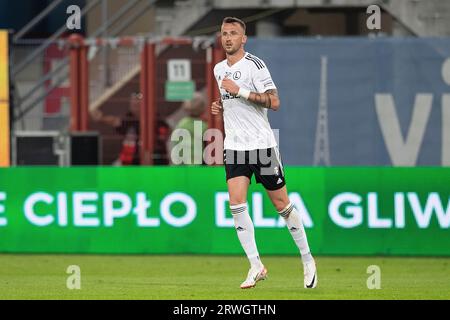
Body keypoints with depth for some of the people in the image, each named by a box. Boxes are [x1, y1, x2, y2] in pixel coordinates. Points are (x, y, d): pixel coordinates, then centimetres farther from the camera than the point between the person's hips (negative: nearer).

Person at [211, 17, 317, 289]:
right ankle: (256, 266, -7)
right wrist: (221, 106, 9)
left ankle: (307, 259, 18)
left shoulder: (254, 65, -9)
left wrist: (239, 91, -21)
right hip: (234, 146, 5)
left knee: (282, 204, 1)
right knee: (237, 203, -12)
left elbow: (274, 102, -17)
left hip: (262, 144, -5)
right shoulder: (219, 69, 13)